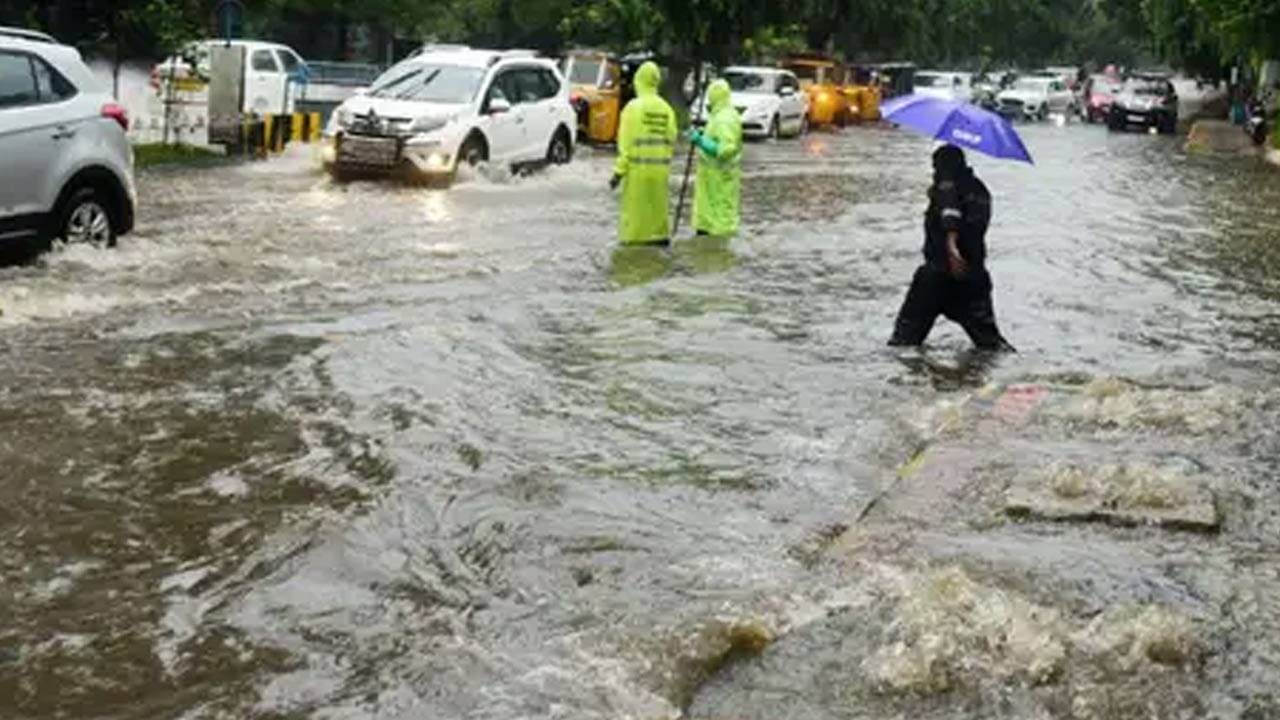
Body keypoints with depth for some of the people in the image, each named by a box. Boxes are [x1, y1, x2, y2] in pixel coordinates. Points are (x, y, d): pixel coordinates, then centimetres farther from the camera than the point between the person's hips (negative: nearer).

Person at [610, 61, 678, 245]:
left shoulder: (634, 107, -10)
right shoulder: (666, 109, 6)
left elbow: (626, 143, -12)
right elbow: (671, 141, 9)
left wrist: (619, 171, -10)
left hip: (638, 168, -5)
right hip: (660, 168, 5)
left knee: (636, 210, -1)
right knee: (658, 208, 14)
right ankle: (660, 239, 20)